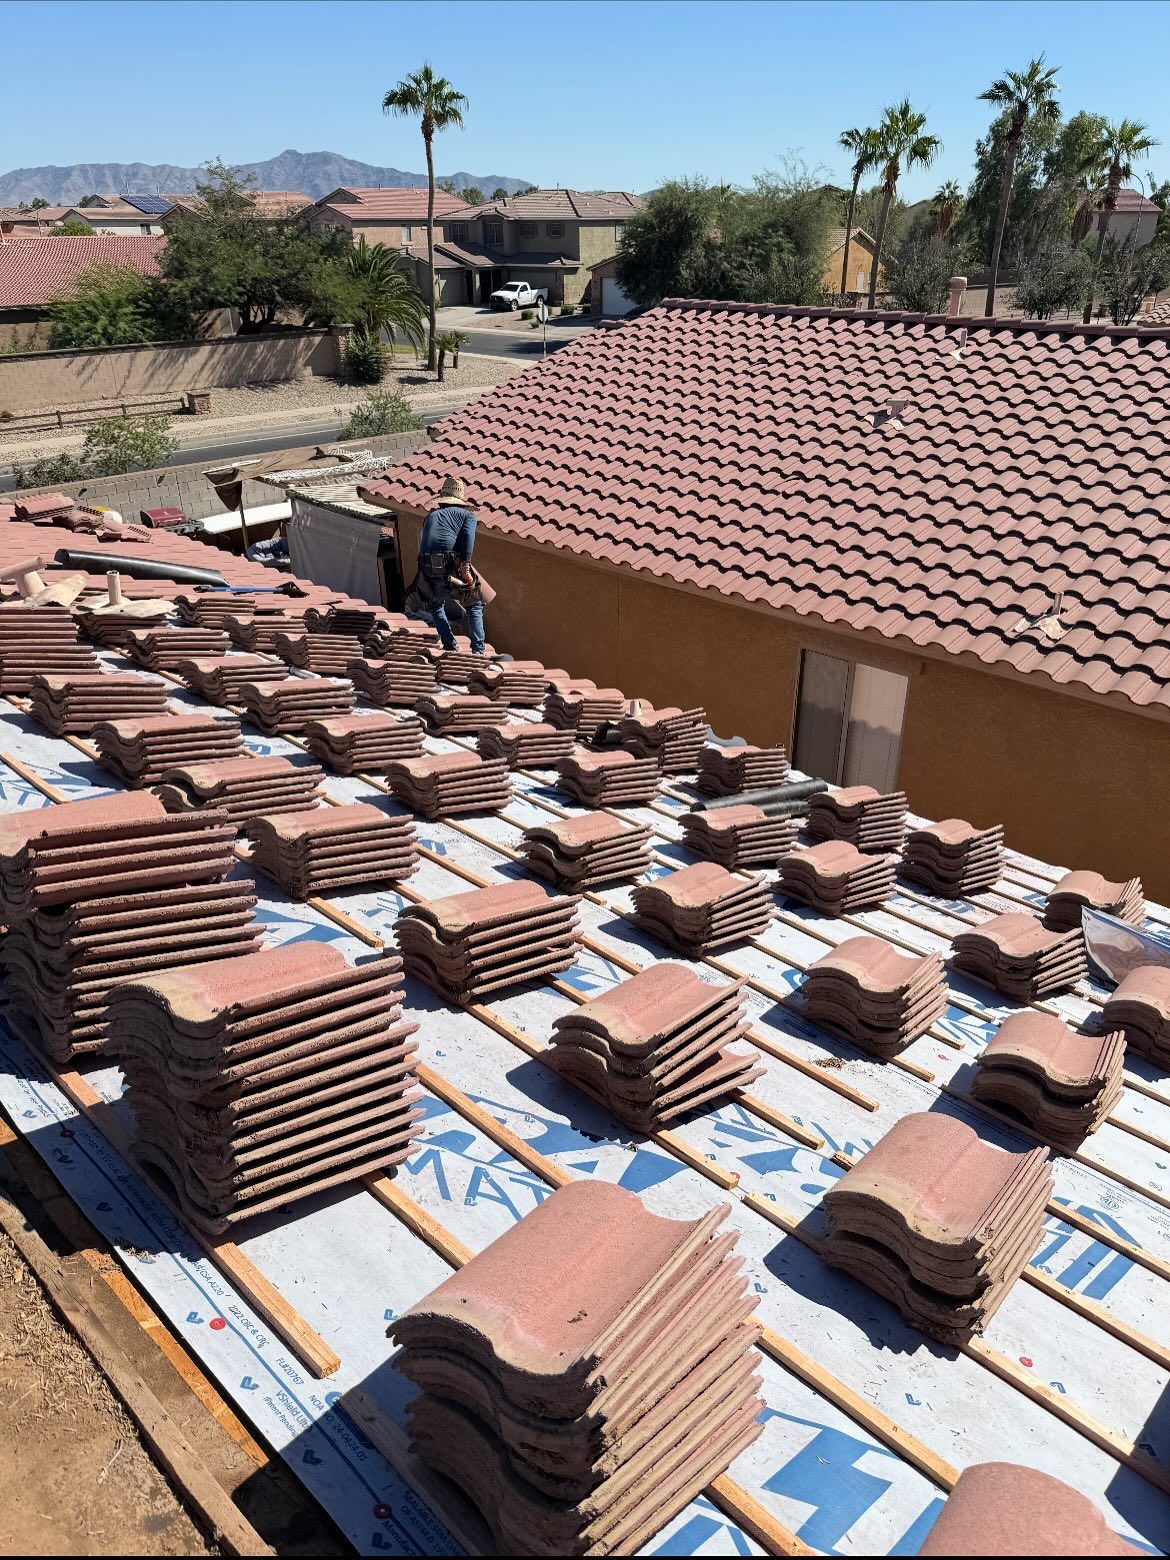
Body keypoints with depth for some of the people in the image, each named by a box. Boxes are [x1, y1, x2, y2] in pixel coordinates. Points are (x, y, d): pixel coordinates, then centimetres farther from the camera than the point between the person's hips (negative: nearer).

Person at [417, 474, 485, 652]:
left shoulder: (431, 516, 29)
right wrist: (465, 566, -14)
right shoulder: (467, 514, 16)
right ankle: (478, 650, 5)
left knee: (436, 605, 28)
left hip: (427, 568, 3)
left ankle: (450, 646, 19)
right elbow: (468, 537, -5)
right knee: (474, 606, 16)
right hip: (451, 565, -3)